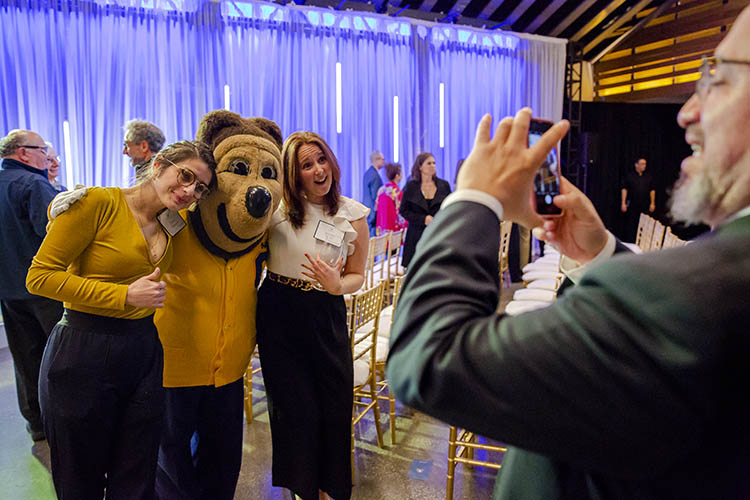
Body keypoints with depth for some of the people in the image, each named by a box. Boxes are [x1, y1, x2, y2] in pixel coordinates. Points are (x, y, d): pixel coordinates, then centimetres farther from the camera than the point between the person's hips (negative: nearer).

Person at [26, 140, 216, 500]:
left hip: (144, 352, 5)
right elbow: (39, 276, -13)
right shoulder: (98, 203, -13)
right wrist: (125, 295, -18)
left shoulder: (174, 225, 6)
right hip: (83, 354, -5)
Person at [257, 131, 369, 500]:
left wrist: (336, 285, -18)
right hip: (277, 313, 0)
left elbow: (357, 275, 3)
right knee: (294, 404, 9)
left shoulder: (353, 215, -4)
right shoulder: (276, 206, -3)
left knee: (335, 403, 7)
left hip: (326, 316, 0)